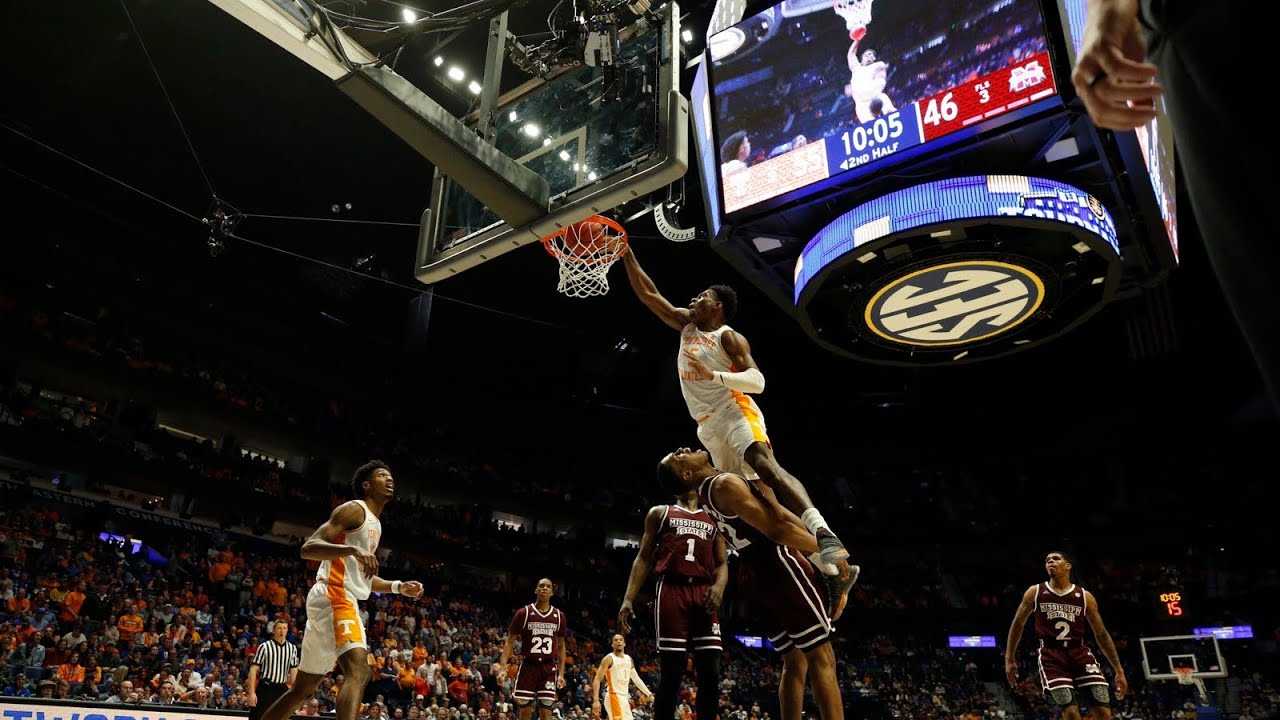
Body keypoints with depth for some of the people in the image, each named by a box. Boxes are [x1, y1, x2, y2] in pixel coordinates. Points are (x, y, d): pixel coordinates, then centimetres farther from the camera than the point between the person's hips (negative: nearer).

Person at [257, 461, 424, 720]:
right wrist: (352, 549, -30)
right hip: (334, 596, -10)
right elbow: (308, 548, -16)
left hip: (341, 600, 10)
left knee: (303, 688, 17)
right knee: (359, 671, -27)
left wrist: (398, 587, 20)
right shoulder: (354, 509, -4)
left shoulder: (375, 524, 24)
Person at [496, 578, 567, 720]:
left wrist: (561, 673, 7)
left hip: (549, 668, 2)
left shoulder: (559, 616, 5)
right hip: (528, 666, -2)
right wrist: (502, 667, -13)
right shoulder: (523, 613, -3)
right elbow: (510, 642, -2)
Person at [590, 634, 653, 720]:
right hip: (614, 696, -8)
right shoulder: (609, 659, -10)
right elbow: (597, 679, -15)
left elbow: (636, 678, 21)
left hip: (625, 697, 8)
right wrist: (596, 700, -24)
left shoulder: (628, 659, 13)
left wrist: (648, 693, 16)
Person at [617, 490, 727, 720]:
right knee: (672, 670, -7)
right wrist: (628, 598, 0)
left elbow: (722, 563, 16)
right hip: (671, 590, -3)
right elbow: (644, 558, 12)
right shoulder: (660, 513, 19)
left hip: (704, 593, 3)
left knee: (711, 671, -4)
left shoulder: (714, 520, 24)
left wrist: (719, 585, -8)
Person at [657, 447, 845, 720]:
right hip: (776, 566, -9)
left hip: (753, 574, 9)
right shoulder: (726, 483, -16)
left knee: (794, 662, 14)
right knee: (821, 657, -6)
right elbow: (777, 530, -19)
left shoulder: (708, 492, 14)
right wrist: (826, 549, -10)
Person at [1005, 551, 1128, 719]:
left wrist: (1119, 670, 10)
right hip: (1051, 655, -2)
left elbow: (1101, 633, 13)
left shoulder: (1085, 596, 9)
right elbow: (1018, 625, 12)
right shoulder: (1035, 592, 6)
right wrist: (1009, 659, 9)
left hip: (1079, 652, 2)